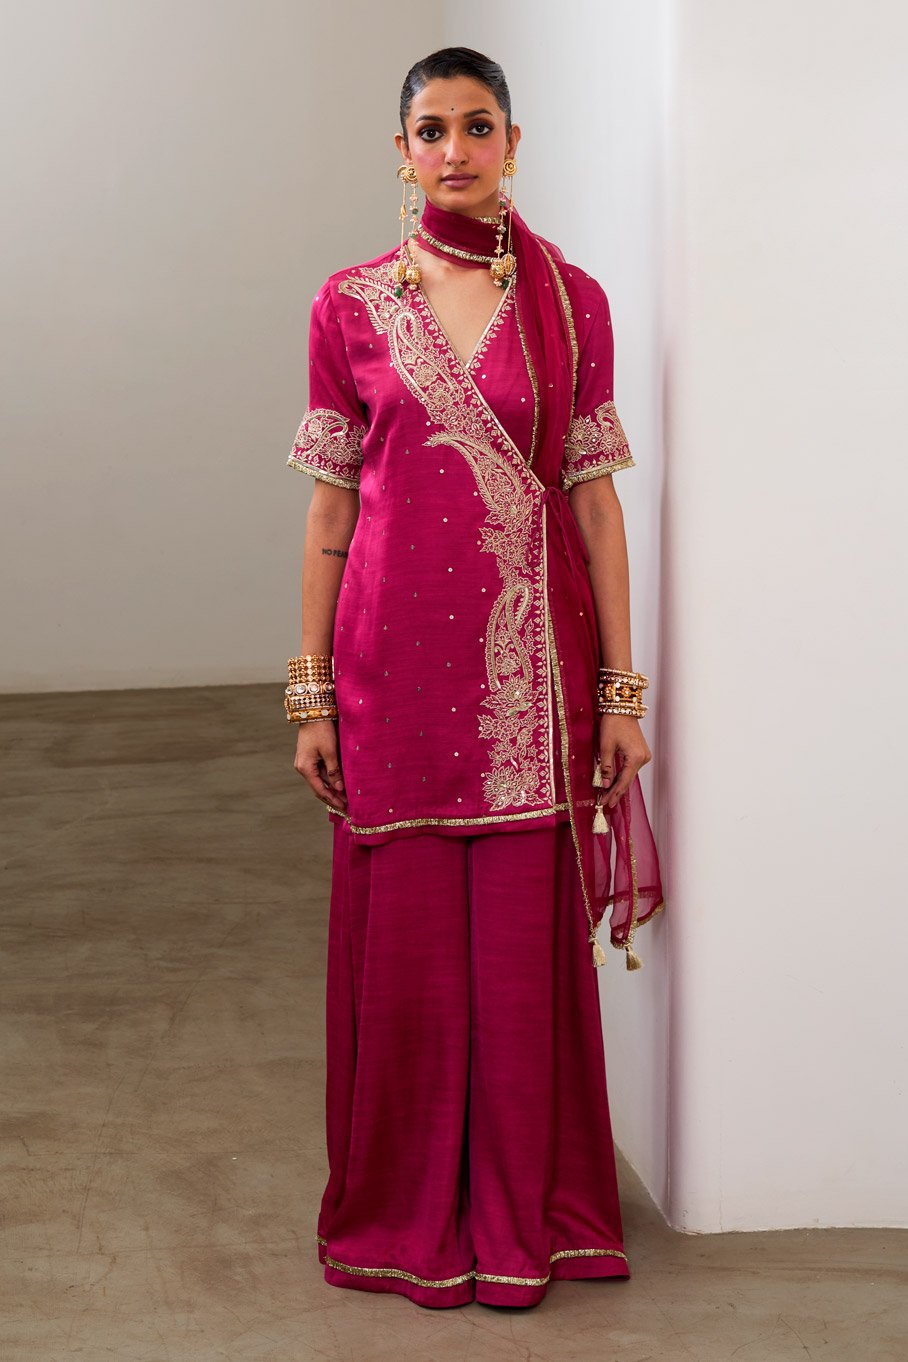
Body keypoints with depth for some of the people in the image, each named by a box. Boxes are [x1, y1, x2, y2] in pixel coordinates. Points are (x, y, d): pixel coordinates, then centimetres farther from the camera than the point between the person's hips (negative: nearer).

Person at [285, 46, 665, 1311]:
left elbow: (595, 498, 3)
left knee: (526, 937, 4)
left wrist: (620, 688, 0)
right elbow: (329, 505, 5)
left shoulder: (570, 300, 3)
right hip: (395, 657, 0)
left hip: (530, 660, 0)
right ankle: (408, 1214, 23)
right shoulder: (350, 304, 4)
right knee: (401, 933, 6)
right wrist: (311, 692, 2)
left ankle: (523, 1216, 21)